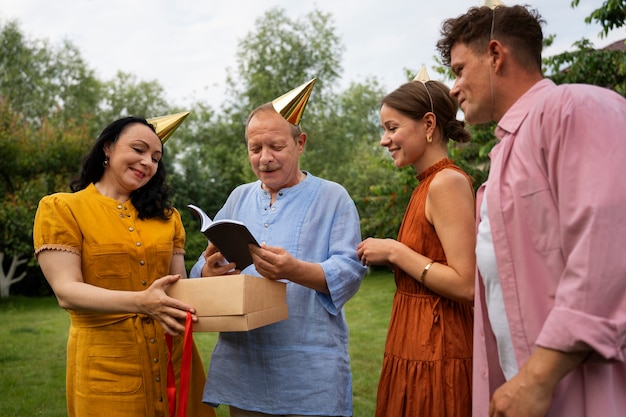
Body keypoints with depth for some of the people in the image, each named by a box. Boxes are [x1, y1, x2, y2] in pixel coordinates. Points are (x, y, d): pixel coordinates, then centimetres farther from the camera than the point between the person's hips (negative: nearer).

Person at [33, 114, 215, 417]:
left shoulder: (165, 216, 12)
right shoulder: (61, 208, -4)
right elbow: (66, 291, -14)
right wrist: (140, 302, -29)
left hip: (172, 359, 5)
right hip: (106, 366, -5)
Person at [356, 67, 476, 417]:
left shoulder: (447, 182, -16)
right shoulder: (430, 183, 11)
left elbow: (466, 285, -22)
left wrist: (394, 252, -16)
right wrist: (389, 254, 9)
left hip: (435, 352, -9)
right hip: (417, 348, 9)